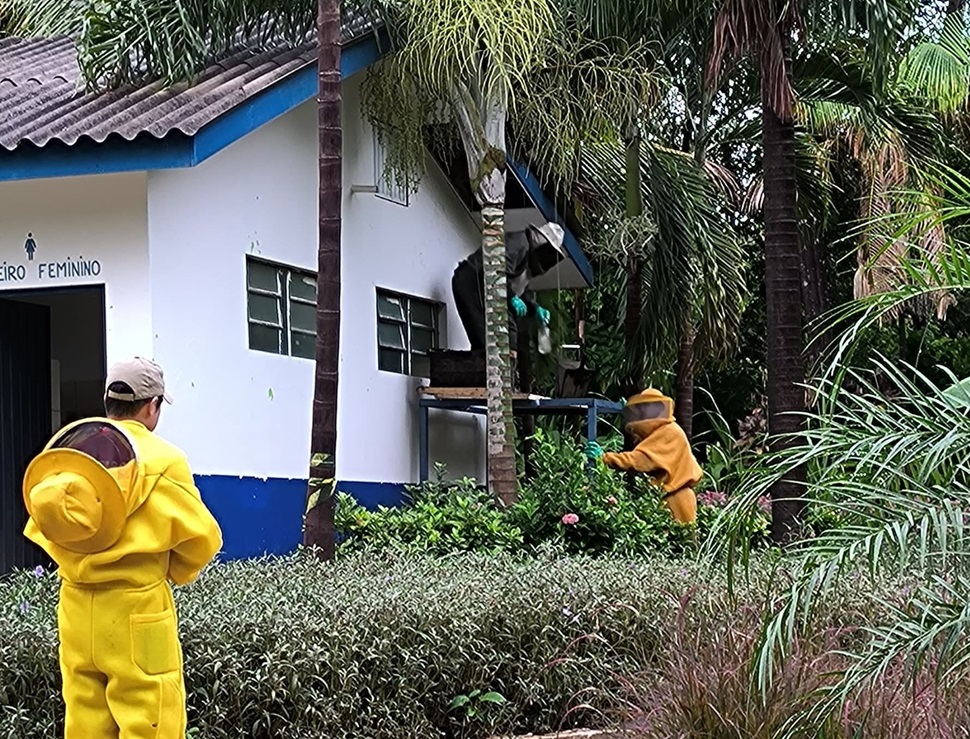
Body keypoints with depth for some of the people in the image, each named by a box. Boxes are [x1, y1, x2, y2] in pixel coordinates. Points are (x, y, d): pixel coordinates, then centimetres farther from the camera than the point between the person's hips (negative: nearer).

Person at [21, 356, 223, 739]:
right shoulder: (158, 459, -11)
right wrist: (176, 573, 9)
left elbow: (40, 525, 14)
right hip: (135, 608, -6)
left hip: (75, 606, 6)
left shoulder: (60, 450, 6)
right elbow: (201, 536, -10)